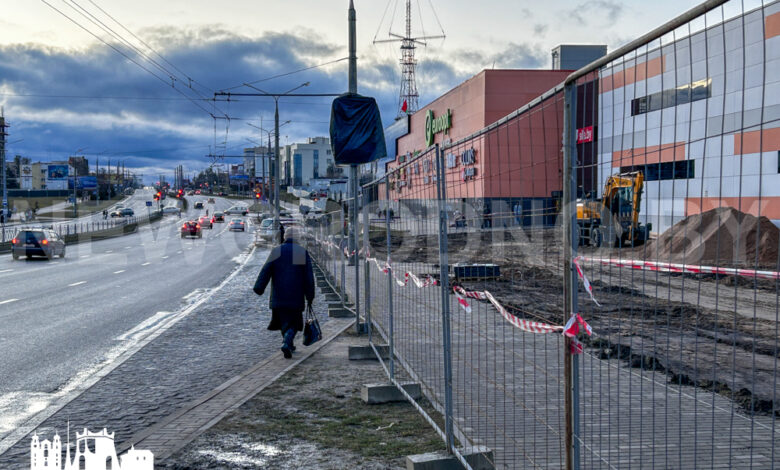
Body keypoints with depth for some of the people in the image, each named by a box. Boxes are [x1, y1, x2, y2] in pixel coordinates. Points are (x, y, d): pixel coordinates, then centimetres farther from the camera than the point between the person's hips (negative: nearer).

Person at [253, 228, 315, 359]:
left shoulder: (276, 251, 1)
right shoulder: (303, 252, 0)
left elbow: (266, 271, -5)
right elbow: (309, 276, 0)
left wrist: (259, 288, -8)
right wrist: (310, 296, 4)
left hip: (278, 296, 1)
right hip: (296, 297, -1)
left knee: (283, 320, 16)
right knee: (293, 322, 5)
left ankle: (289, 344, 22)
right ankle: (287, 343, -16)